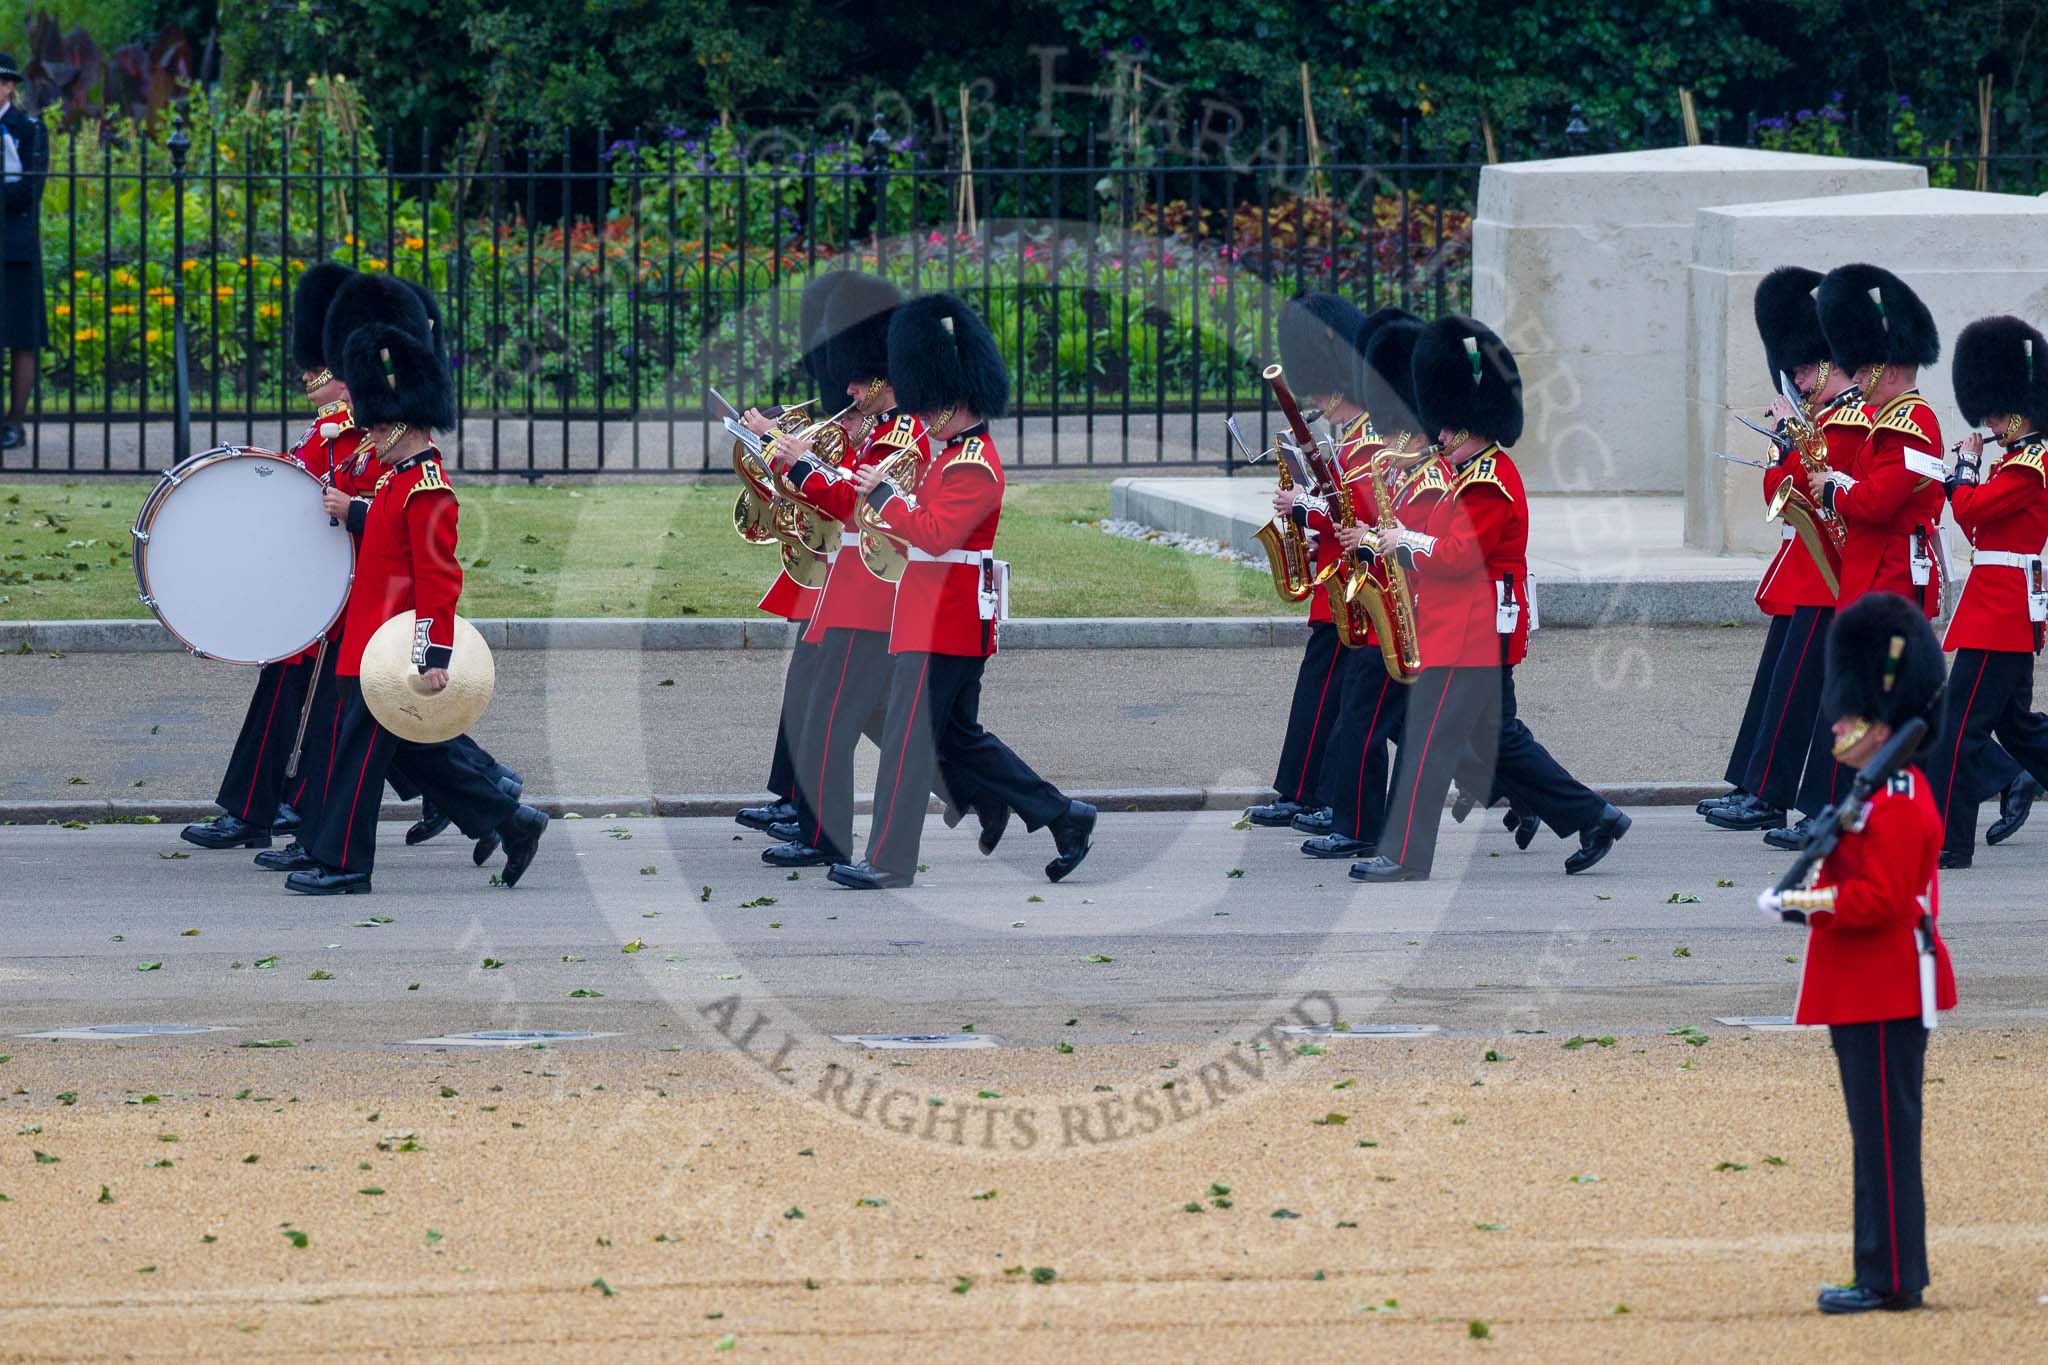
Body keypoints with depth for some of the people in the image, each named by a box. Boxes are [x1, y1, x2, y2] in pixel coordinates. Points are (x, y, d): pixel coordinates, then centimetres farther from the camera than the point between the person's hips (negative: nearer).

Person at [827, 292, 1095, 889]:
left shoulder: (974, 468, -18)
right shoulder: (948, 448, 14)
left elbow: (935, 535, -26)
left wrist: (884, 494, -17)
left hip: (945, 617, -11)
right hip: (946, 614, 11)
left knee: (909, 736, -5)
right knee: (961, 737, 16)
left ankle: (888, 862, 0)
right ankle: (1065, 818, 17)